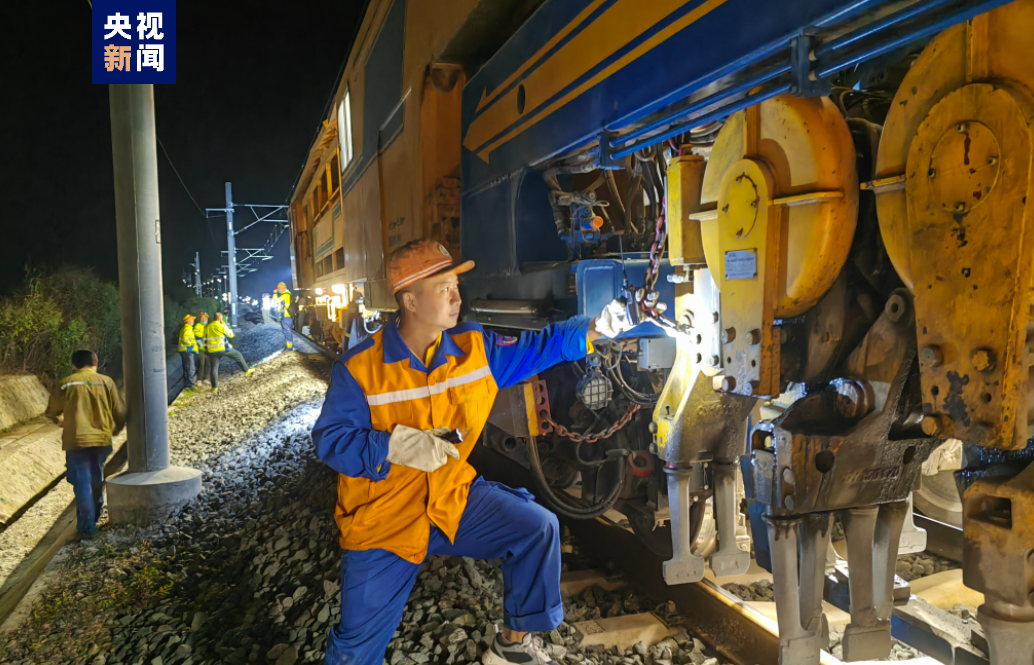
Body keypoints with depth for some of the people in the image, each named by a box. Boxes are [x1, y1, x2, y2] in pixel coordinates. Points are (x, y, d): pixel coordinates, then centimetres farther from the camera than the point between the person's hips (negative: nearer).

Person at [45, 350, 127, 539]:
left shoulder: (68, 383, 0)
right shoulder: (106, 381, 2)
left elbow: (52, 411, 11)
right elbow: (120, 411, 3)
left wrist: (60, 421, 34)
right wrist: (116, 429, 24)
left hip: (76, 440, -2)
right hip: (101, 439, 2)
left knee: (82, 484, 1)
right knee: (97, 481, 20)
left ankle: (87, 527, -1)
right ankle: (95, 515, 34)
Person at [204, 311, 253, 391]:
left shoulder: (207, 328, 9)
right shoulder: (221, 326, -9)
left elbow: (205, 340, 12)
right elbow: (231, 334, 2)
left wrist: (206, 350, 20)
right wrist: (225, 324, 8)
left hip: (212, 351, 5)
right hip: (223, 349, -5)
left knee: (214, 368, 9)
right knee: (238, 355, 17)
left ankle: (214, 387, 8)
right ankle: (246, 370, 22)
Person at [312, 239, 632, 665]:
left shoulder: (474, 347, -3)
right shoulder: (359, 367, -15)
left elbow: (537, 348, 4)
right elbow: (330, 439, -15)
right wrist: (395, 446, -29)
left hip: (453, 497, 4)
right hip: (383, 518, -3)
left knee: (537, 528, -6)